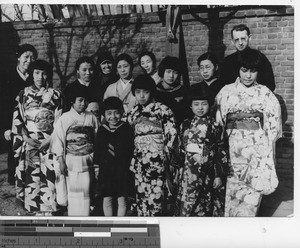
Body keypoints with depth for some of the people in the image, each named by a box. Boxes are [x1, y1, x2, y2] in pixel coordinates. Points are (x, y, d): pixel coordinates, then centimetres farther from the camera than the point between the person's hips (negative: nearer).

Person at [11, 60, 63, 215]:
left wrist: (50, 139, -11)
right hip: (28, 143, 1)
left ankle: (47, 211, 2)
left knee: (48, 177, -5)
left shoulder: (55, 95, 6)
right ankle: (33, 210, 11)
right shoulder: (23, 95, 9)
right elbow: (17, 120, 6)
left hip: (49, 143, -1)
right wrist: (26, 138, -7)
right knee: (31, 178, 0)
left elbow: (60, 120, 1)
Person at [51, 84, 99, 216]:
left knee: (86, 191, 6)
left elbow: (98, 138, 8)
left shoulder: (92, 118, 6)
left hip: (88, 160, 2)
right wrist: (61, 161, -7)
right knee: (73, 191, 3)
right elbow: (58, 140, -3)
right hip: (72, 160, -2)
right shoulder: (65, 119, -2)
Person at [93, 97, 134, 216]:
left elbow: (131, 150, -1)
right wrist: (97, 166, 5)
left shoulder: (126, 129, -2)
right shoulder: (102, 130, 5)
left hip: (122, 170, -2)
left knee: (122, 200, 6)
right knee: (107, 200, 8)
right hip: (105, 170, 2)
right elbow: (97, 151, 9)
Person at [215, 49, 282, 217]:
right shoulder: (226, 92, 9)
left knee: (252, 197, -4)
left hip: (257, 151, -1)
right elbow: (218, 122, 9)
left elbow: (273, 127, 6)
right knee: (232, 195, 1)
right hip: (233, 151, 1)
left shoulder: (265, 94, 7)